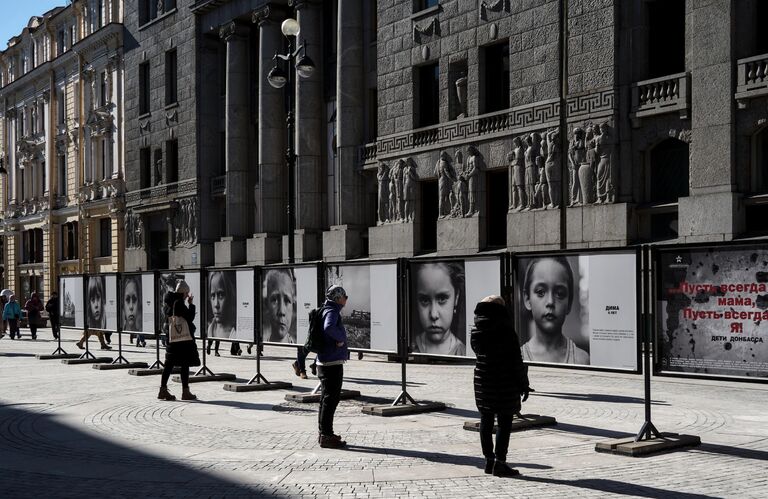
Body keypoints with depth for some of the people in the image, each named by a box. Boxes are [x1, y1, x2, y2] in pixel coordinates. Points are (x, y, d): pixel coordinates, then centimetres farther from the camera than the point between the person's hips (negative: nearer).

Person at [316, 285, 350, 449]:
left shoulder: (329, 311, 15)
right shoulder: (331, 312, -15)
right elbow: (329, 327, -36)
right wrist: (341, 338, -21)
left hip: (325, 362, 10)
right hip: (332, 362, -10)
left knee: (327, 398, 17)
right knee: (332, 397, -7)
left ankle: (324, 432, 25)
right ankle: (326, 436, -4)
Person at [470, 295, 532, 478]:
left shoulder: (475, 331, 3)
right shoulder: (505, 330, -16)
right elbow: (516, 359, -14)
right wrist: (523, 384, -6)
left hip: (482, 379, 6)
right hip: (505, 382, -6)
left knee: (486, 420, 13)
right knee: (505, 422, 0)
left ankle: (489, 460, 20)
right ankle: (499, 463, -1)